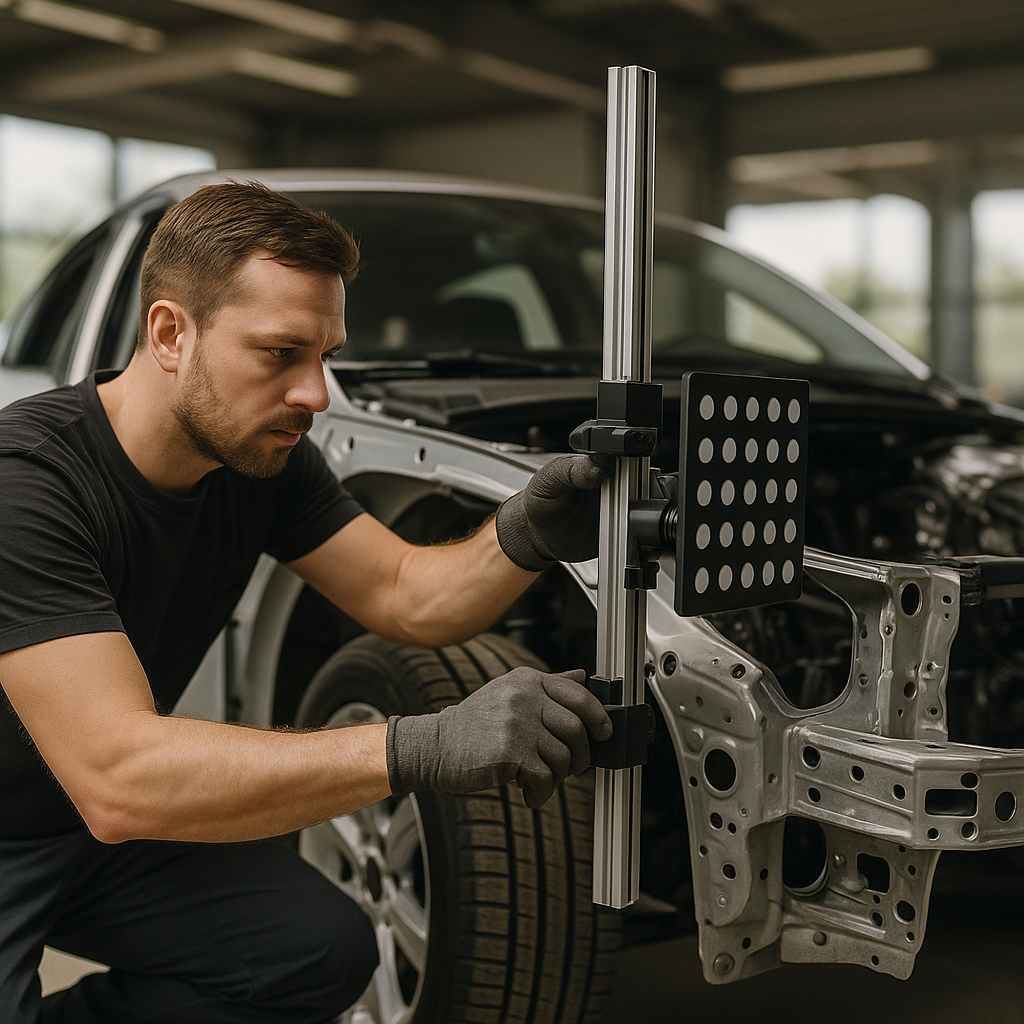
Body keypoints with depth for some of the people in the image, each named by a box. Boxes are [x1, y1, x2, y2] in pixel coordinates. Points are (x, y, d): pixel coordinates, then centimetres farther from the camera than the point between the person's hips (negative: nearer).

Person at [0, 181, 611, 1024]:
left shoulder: (265, 454, -7)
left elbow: (404, 595, -3)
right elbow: (117, 777, -40)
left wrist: (525, 538, -27)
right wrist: (424, 750, -49)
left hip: (108, 830, 7)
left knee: (328, 949, -9)